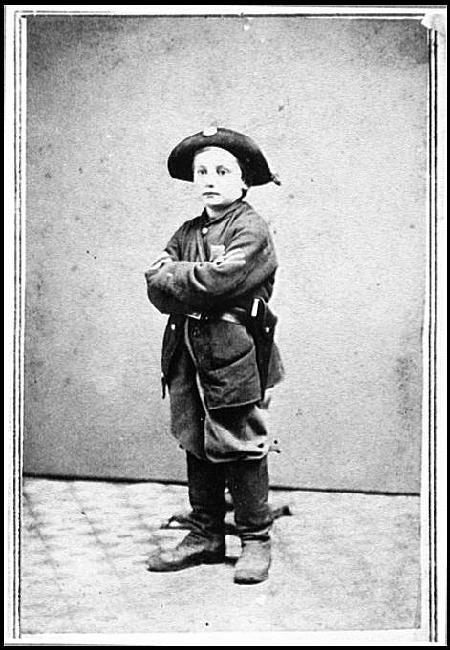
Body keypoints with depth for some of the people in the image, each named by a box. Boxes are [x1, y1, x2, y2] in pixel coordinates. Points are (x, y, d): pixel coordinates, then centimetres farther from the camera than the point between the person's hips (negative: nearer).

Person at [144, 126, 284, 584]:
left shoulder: (251, 229, -5)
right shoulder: (187, 232, 16)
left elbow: (217, 281, -20)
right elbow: (156, 290, 6)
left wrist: (172, 275, -4)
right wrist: (198, 275, -13)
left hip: (233, 353, -6)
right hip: (187, 350, 7)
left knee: (241, 448, 0)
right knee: (196, 445, 11)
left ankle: (255, 540, 14)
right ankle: (205, 536, 23)